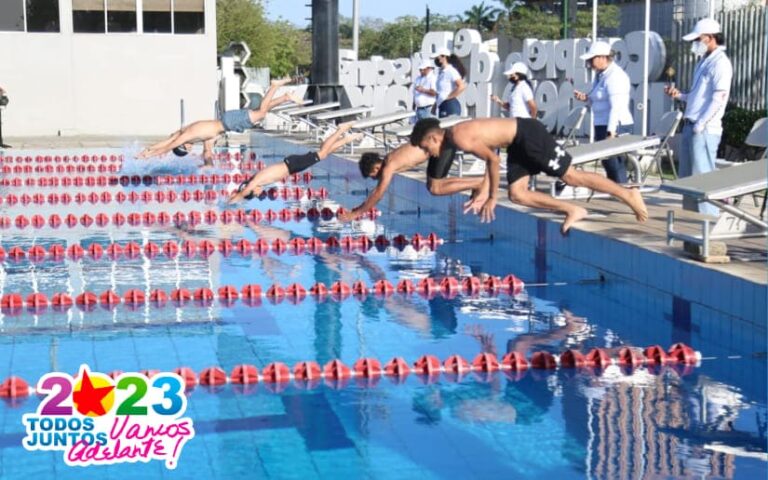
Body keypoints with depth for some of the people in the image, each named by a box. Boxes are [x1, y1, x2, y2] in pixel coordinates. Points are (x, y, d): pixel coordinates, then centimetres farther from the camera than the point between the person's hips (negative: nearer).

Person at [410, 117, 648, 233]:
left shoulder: (460, 137, -21)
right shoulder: (450, 141, 9)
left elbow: (493, 159, -20)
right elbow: (491, 159, 15)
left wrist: (492, 198, -11)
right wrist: (483, 193, 8)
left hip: (528, 134, -10)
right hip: (517, 144, 10)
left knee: (571, 176, -6)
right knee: (517, 194, 3)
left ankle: (628, 195, 2)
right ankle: (573, 210, 5)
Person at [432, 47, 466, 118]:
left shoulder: (451, 71, -12)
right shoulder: (441, 72, 14)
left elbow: (462, 86, -23)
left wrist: (449, 96, -16)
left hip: (450, 105, -9)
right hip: (442, 106, 9)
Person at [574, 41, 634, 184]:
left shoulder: (614, 76, -15)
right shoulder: (600, 75, 15)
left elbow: (616, 107, -21)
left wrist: (611, 131, -26)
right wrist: (585, 98, 6)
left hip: (615, 127, -10)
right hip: (603, 126, 10)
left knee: (614, 164, -8)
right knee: (608, 163, 13)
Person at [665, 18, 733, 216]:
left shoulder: (720, 63, -10)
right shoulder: (704, 61, 18)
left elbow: (718, 99, -17)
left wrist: (700, 124, -19)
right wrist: (679, 95, 10)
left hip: (704, 130, -9)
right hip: (691, 126, 9)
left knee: (702, 175, -8)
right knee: (687, 175, 13)